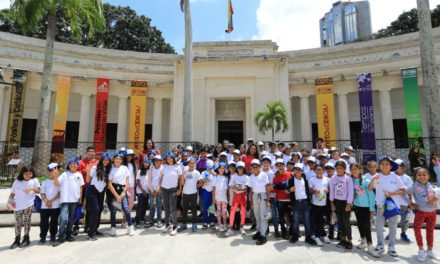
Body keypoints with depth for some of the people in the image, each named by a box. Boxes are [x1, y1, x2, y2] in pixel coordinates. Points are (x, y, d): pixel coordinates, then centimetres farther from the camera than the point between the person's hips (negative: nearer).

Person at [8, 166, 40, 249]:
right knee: (18, 223, 7)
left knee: (27, 221, 2)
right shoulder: (17, 182, 10)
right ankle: (17, 241, 18)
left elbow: (38, 191, 4)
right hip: (18, 206, 2)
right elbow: (12, 193, 14)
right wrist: (10, 200, -2)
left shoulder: (34, 180, 6)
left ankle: (26, 239, 13)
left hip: (29, 205, -2)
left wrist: (32, 189, -15)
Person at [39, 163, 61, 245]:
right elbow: (42, 193, 7)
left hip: (55, 206, -3)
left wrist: (51, 201, -11)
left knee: (54, 222, 3)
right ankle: (42, 237, 16)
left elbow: (60, 193, -4)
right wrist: (46, 201, -9)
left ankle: (53, 237, 15)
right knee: (43, 222, 4)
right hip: (44, 206, 3)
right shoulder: (45, 181, 13)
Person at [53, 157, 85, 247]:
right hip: (65, 200, -3)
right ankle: (61, 237, -3)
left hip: (75, 200, 3)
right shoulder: (65, 174, 2)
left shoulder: (79, 175, 9)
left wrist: (80, 197, 7)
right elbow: (56, 183, -8)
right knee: (63, 218, -12)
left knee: (71, 218, 12)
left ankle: (68, 235, 23)